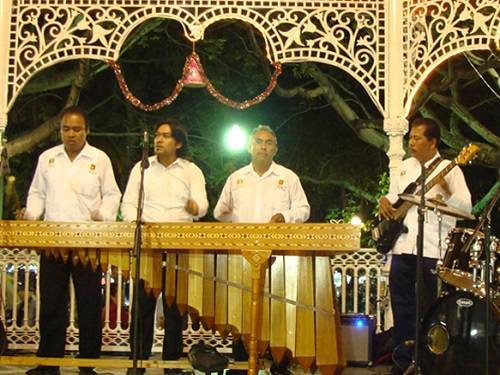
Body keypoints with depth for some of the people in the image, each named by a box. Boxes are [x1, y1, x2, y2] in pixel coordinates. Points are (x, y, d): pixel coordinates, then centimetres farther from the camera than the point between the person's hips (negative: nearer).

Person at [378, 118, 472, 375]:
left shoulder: (448, 169, -3)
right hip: (402, 247, 5)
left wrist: (447, 193, -29)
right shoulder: (406, 166, 15)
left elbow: (466, 208, -11)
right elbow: (393, 195, 25)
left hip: (433, 250, -5)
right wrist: (385, 201, 3)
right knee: (402, 306, 8)